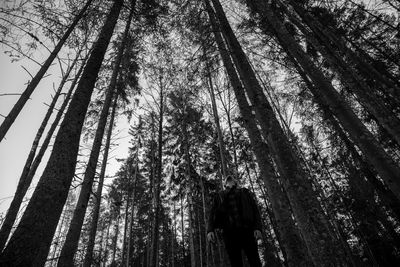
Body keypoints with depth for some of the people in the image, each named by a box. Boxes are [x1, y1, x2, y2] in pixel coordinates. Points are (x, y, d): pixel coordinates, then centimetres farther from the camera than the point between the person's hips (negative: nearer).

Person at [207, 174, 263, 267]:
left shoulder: (245, 192, 23)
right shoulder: (219, 196, 24)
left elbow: (255, 209, 12)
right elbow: (212, 213, 13)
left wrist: (257, 228, -4)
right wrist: (210, 230, -5)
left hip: (247, 230, 0)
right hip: (229, 232, 0)